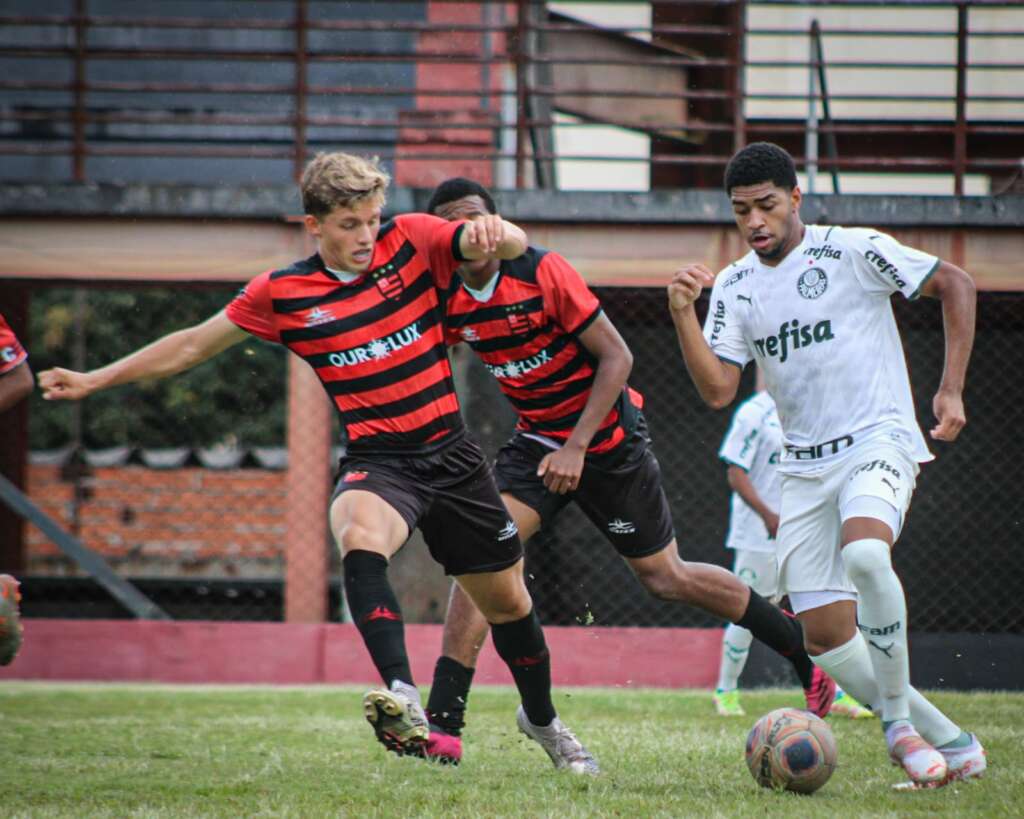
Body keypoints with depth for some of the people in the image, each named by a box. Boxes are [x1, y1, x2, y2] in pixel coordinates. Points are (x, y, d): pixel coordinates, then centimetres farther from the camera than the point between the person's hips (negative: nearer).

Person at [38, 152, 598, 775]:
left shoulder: (414, 240, -2)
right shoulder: (283, 293, -3)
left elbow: (514, 247, -9)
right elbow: (193, 344, 7)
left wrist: (494, 232, -34)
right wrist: (95, 380, 7)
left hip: (450, 454, 2)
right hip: (377, 460, -2)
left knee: (507, 600, 12)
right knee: (360, 538, -37)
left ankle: (542, 719, 39)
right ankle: (404, 699, -50)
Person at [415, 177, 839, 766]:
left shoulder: (543, 272, -21)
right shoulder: (450, 301, -6)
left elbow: (617, 356, -18)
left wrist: (576, 446, -24)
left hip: (607, 440, -5)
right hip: (537, 441, 5)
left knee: (665, 577, 3)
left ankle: (808, 652, 23)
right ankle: (443, 725, -20)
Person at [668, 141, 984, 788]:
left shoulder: (854, 251, -6)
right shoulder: (734, 287, 8)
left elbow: (956, 285, 3)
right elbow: (718, 390, 1)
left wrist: (951, 391, -4)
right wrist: (683, 315, -13)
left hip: (879, 441, -6)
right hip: (805, 468, 6)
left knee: (864, 555, -36)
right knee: (826, 637, -5)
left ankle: (899, 719, -21)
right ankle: (952, 744, 9)